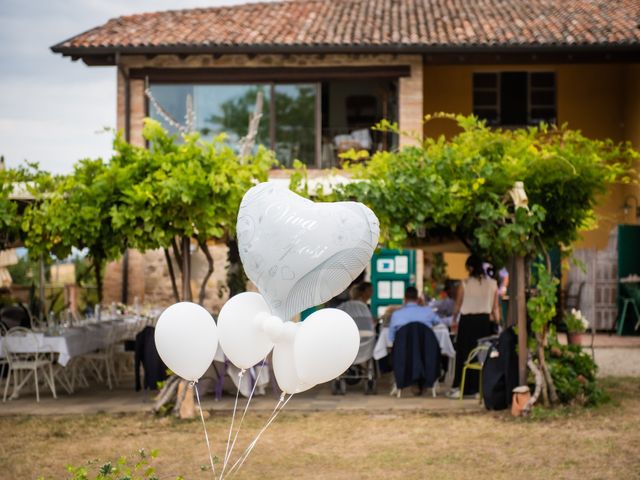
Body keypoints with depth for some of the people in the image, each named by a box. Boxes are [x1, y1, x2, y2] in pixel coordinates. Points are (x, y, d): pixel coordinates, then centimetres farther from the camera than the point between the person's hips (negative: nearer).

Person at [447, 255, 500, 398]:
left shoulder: (464, 284, -6)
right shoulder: (492, 284, -1)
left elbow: (458, 305, 3)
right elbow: (496, 308, 2)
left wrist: (453, 320, 18)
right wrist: (497, 322, 13)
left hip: (468, 321, -1)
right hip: (485, 321, 2)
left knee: (464, 354, 7)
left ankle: (458, 387, 7)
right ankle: (479, 386, 11)